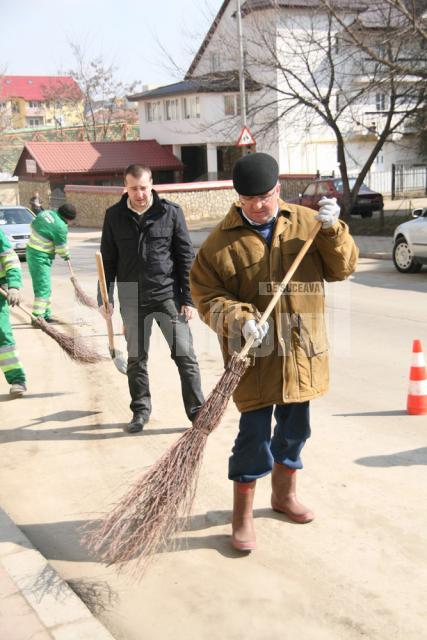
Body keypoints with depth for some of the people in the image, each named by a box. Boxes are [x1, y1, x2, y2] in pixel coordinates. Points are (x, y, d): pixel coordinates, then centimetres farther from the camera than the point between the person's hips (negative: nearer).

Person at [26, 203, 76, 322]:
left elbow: (33, 224, 16)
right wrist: (66, 255, 10)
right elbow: (61, 248, -11)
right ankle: (38, 317, -10)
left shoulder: (46, 212, 2)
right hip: (41, 257, -9)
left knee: (45, 287, 16)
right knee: (43, 288, -8)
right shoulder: (61, 227, -21)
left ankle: (46, 314, 23)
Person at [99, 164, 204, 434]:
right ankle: (141, 410, 26)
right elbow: (108, 260, 9)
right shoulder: (115, 216, 3)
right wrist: (105, 297, 4)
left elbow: (186, 257, -1)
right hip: (132, 298, 2)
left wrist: (189, 298, -4)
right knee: (136, 359, 11)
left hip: (168, 295, -2)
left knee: (185, 355, -1)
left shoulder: (171, 212, -3)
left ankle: (198, 411, 9)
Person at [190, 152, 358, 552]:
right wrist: (240, 319, -23)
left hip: (302, 350, 4)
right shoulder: (222, 241, -6)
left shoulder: (306, 223, 3)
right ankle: (242, 517, 16)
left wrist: (332, 230, -14)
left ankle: (284, 494, 40)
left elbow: (342, 268, 2)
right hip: (254, 353, -3)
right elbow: (206, 296, -6)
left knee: (295, 427, 17)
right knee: (254, 433, -1)